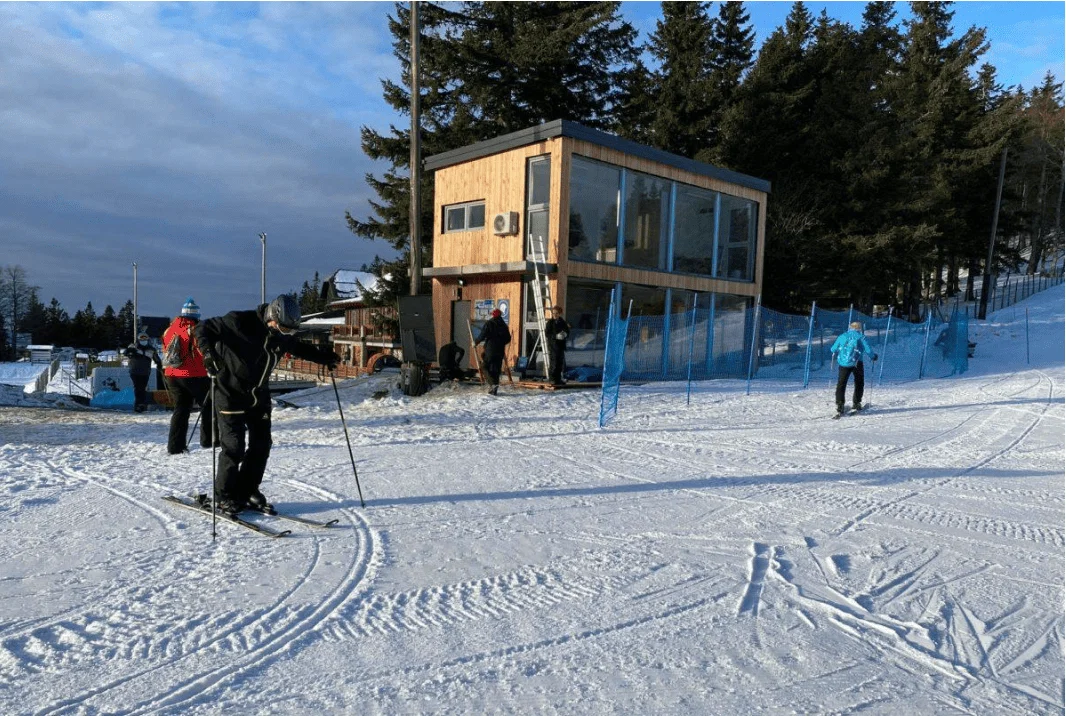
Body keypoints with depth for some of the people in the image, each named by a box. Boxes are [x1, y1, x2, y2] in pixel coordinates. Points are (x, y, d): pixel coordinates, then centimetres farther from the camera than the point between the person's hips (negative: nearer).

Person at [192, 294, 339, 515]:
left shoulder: (283, 335, -1)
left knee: (261, 444, 7)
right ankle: (224, 496, 11)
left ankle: (247, 491, 21)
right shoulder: (241, 322, -21)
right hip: (231, 393, -6)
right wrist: (208, 350, -36)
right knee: (234, 446, -6)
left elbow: (299, 348, 20)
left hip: (259, 395, 7)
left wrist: (324, 357, 10)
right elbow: (202, 328, -18)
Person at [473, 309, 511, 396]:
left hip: (490, 350, -5)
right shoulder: (504, 325, 10)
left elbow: (482, 335, -11)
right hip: (500, 351, 5)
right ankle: (493, 390, 9)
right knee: (496, 369, 9)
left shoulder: (488, 323, -5)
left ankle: (493, 383, -17)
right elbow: (508, 339, 13)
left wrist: (476, 343, 4)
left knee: (487, 367, 4)